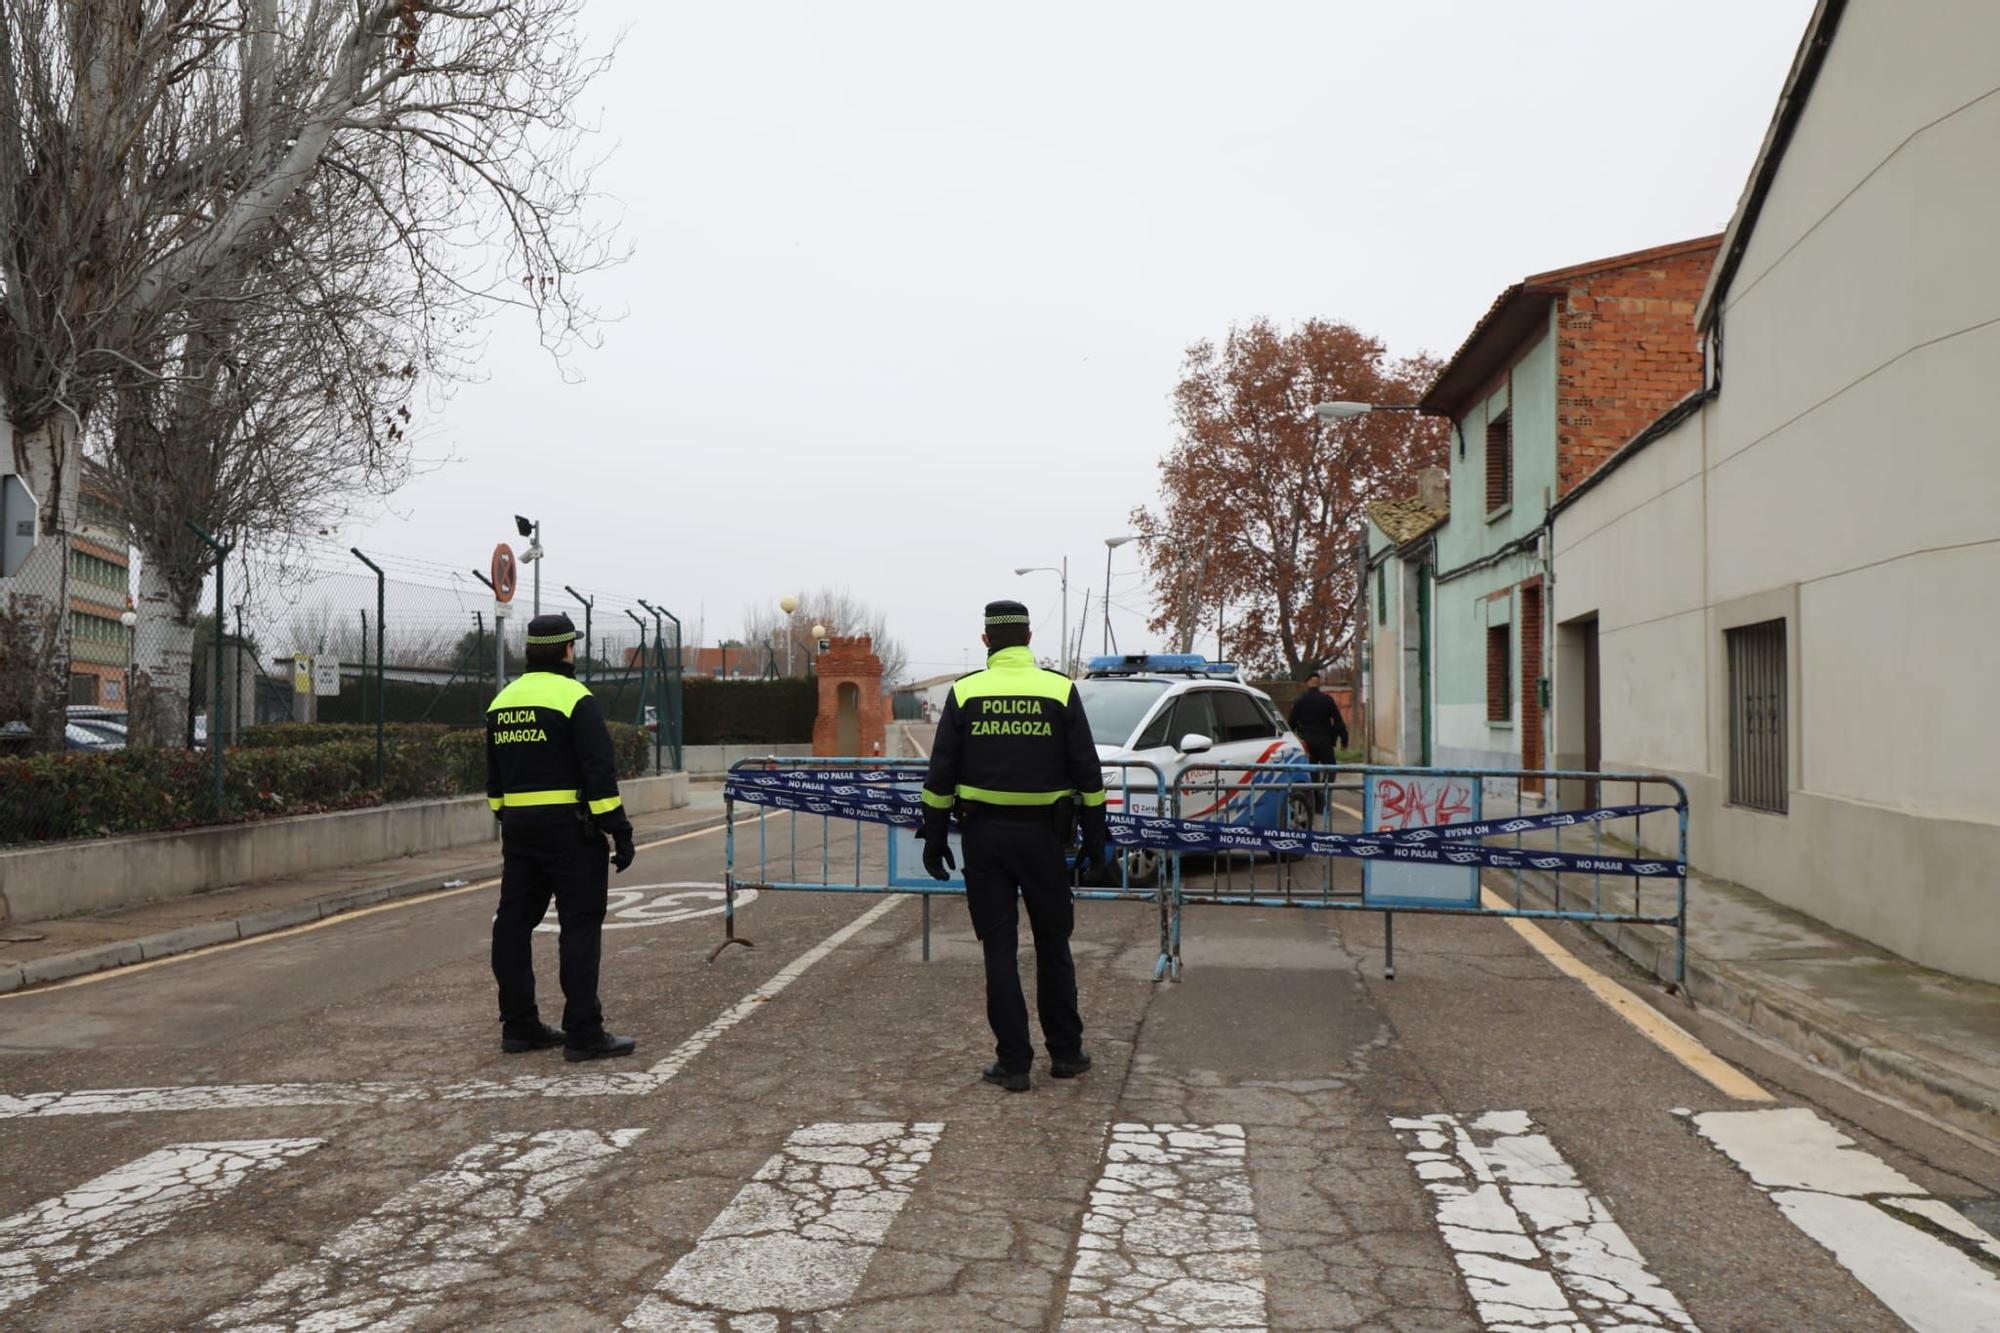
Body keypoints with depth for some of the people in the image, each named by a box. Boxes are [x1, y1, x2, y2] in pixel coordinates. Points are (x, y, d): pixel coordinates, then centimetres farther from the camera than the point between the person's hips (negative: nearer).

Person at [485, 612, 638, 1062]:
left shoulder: (501, 702, 13)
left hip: (517, 827, 8)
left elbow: (494, 779, 18)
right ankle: (584, 1034, -4)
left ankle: (519, 1026, 18)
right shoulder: (575, 699, -11)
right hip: (569, 826, -7)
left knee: (515, 923, 11)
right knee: (580, 925, -4)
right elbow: (600, 773, -16)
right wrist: (620, 831, -12)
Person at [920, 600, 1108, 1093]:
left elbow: (941, 774, -1)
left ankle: (1013, 1063, 8)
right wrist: (1094, 838, 7)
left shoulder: (964, 693, -1)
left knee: (999, 948, 6)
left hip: (984, 835, 0)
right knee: (1053, 944, 15)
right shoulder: (1061, 691, -1)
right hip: (1043, 834, 0)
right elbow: (1087, 772, 0)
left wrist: (935, 838, 7)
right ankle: (1065, 1052, 21)